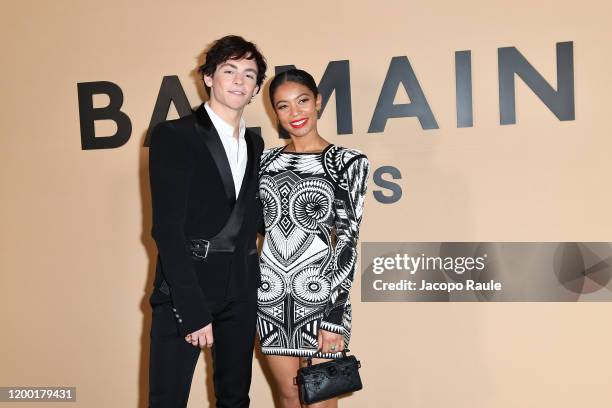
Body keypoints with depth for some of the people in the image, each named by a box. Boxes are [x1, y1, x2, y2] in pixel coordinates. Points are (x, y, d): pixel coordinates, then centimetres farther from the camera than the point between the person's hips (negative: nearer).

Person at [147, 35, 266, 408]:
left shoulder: (255, 144, 13)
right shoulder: (173, 136, -5)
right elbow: (167, 228, -12)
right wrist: (193, 309, -17)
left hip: (241, 293, 6)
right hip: (186, 290, -5)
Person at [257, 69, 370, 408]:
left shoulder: (347, 162, -3)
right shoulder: (265, 160, 8)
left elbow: (348, 240, -8)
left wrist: (335, 316, -13)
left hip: (319, 293, -3)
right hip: (270, 295, 4)